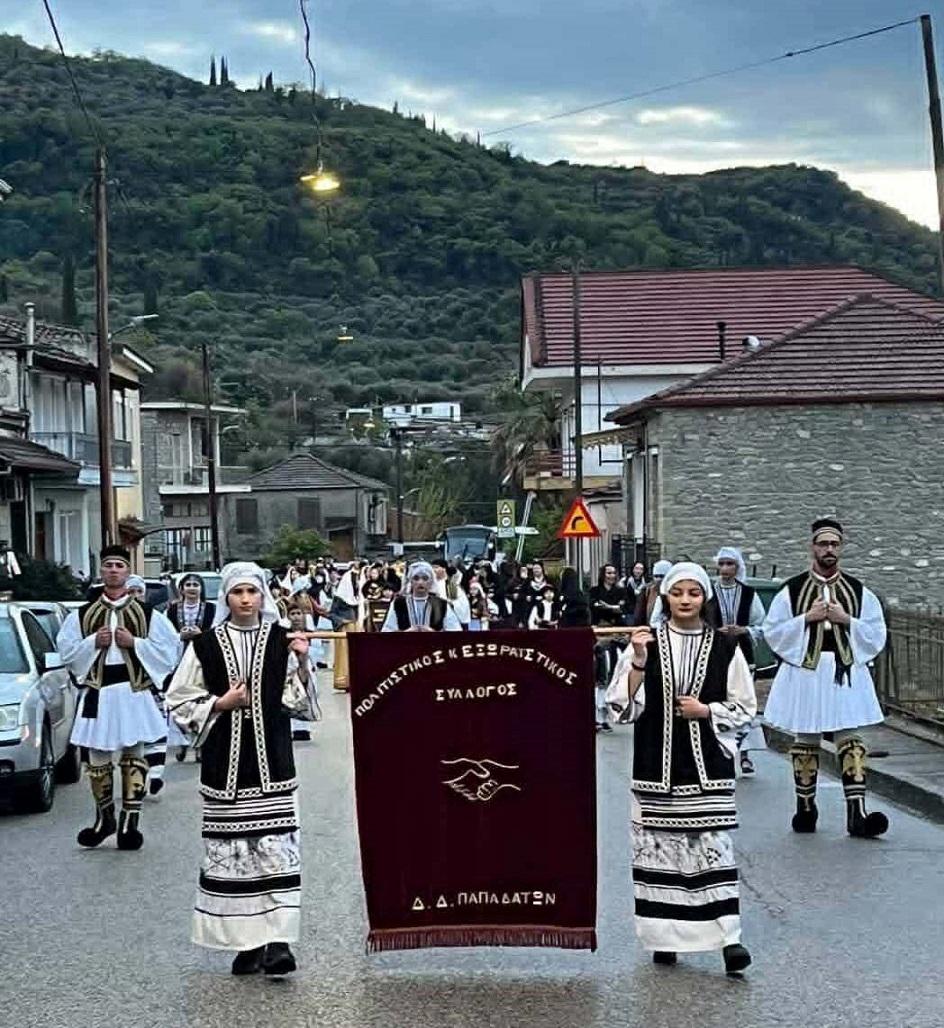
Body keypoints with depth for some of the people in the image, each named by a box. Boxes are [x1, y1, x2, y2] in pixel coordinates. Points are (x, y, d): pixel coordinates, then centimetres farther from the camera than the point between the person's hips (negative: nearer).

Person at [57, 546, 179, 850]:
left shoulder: (148, 615, 3)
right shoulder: (82, 615, 7)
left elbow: (168, 651, -1)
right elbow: (66, 652, 6)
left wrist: (135, 643, -12)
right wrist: (93, 642, -10)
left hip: (135, 692, -1)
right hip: (98, 694, 1)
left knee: (133, 756, 3)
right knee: (97, 758, 6)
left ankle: (130, 821, 10)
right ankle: (104, 817, 23)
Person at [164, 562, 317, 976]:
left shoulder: (282, 641, 3)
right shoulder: (205, 645, 2)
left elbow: (300, 704, 3)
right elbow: (180, 703, 6)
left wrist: (302, 664, -12)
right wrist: (221, 703, -7)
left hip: (272, 763, 0)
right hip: (225, 766, 1)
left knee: (276, 848, -8)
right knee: (230, 851, 2)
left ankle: (278, 939, -7)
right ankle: (246, 942, 13)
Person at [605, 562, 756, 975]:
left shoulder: (724, 648, 3)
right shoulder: (646, 642, 2)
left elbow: (745, 706, 7)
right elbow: (625, 705, -4)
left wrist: (707, 710, -9)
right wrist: (639, 662, -18)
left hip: (708, 766, 0)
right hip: (658, 765, 1)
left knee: (714, 847, -5)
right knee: (659, 847, 4)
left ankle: (727, 935, -5)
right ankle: (665, 937, 15)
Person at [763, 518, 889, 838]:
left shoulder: (859, 592, 6)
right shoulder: (792, 590, 2)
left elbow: (876, 635, 4)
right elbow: (773, 632, 0)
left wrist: (846, 619, -11)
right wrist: (807, 618, -12)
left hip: (846, 674, 1)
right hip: (804, 672, -1)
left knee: (851, 740, -5)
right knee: (805, 741, 6)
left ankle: (857, 814, -7)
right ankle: (806, 808, 19)